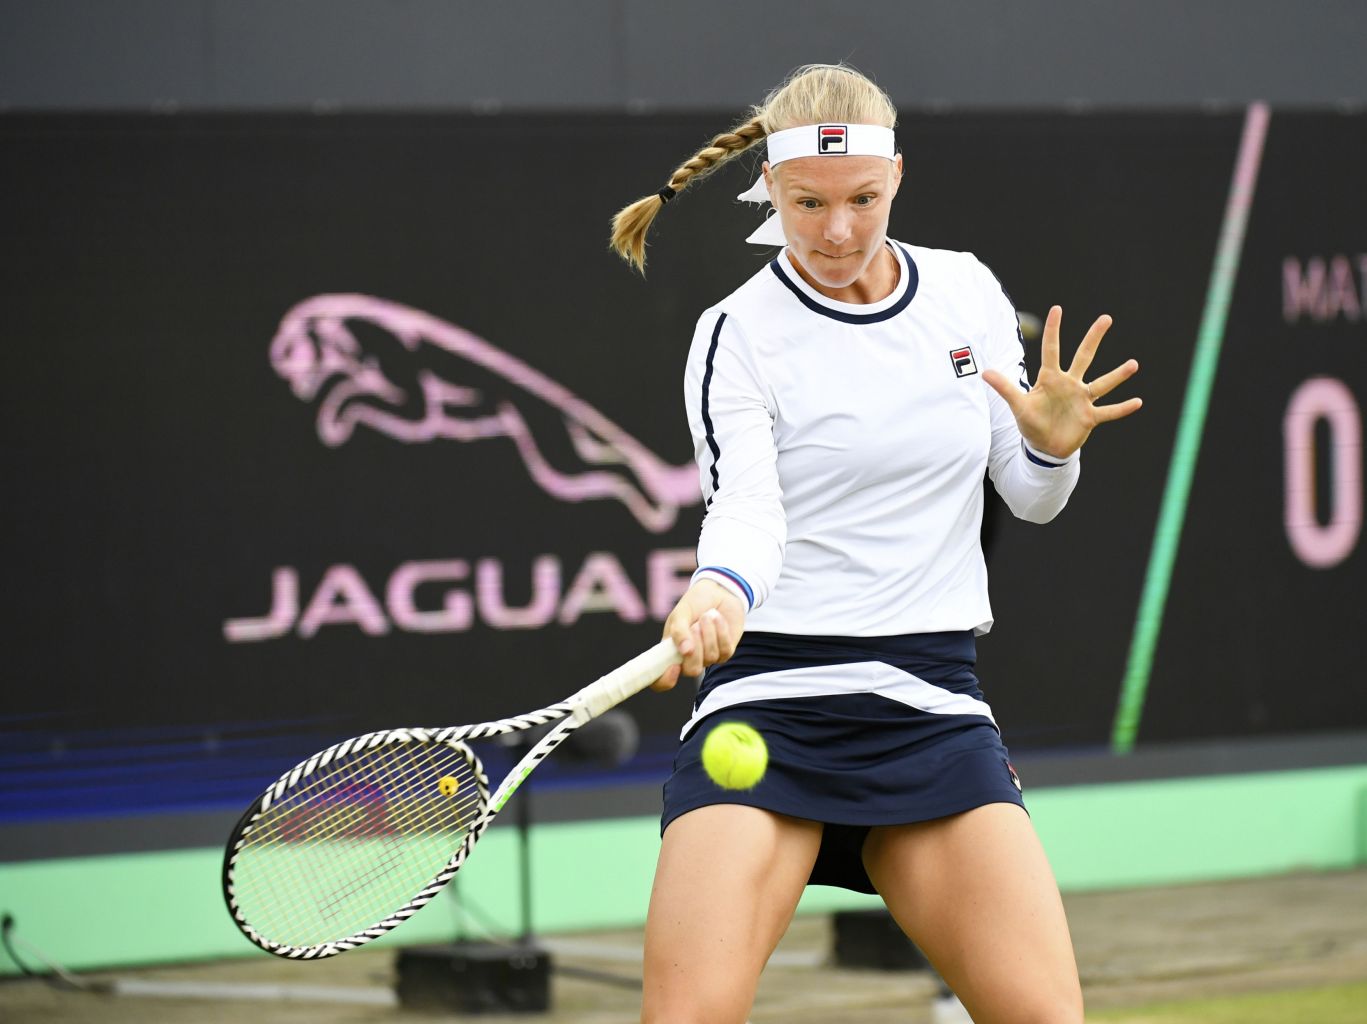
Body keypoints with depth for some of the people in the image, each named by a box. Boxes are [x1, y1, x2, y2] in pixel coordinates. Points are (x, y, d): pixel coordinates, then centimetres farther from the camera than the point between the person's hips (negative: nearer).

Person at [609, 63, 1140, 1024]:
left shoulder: (970, 294, 9)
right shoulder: (736, 334, -2)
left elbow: (1031, 499, 16)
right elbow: (744, 508, -16)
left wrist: (1052, 446, -7)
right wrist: (720, 593, -38)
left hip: (933, 702, 3)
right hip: (770, 693, -3)